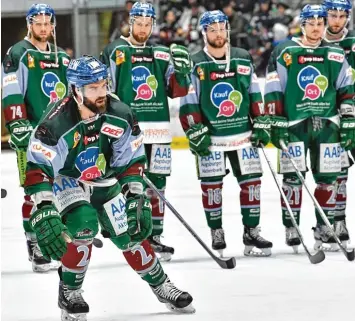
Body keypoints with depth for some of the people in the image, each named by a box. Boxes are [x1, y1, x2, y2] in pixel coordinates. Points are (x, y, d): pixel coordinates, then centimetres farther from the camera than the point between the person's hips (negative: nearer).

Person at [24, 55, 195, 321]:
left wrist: (136, 198, -9)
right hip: (64, 179, -4)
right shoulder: (57, 123, -33)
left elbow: (132, 159, -5)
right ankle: (69, 293, -9)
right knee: (83, 225, -27)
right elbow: (38, 169, -34)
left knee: (130, 233, 2)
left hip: (104, 180, 4)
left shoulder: (120, 115, -19)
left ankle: (161, 285, 23)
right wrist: (44, 211, -42)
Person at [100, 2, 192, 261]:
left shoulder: (162, 54, 11)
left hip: (158, 130, 4)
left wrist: (180, 70, -10)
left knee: (157, 184, 7)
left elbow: (177, 92, 8)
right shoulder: (115, 53, 0)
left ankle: (154, 236, 14)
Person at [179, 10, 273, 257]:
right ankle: (216, 233, 12)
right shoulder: (195, 65, -3)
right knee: (211, 186, 1)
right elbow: (188, 102, -4)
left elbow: (255, 95, 11)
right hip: (211, 137, -3)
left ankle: (252, 232, 8)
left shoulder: (243, 60, 7)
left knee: (251, 182, 1)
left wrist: (261, 124, 5)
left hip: (243, 134, 3)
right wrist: (196, 132, -11)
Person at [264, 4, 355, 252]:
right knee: (292, 177, -4)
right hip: (294, 125, -3)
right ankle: (291, 228, 4)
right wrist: (276, 123, -7)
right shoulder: (285, 53, -1)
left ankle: (324, 228, 13)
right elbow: (273, 91, -2)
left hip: (327, 125, 3)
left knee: (328, 178, 3)